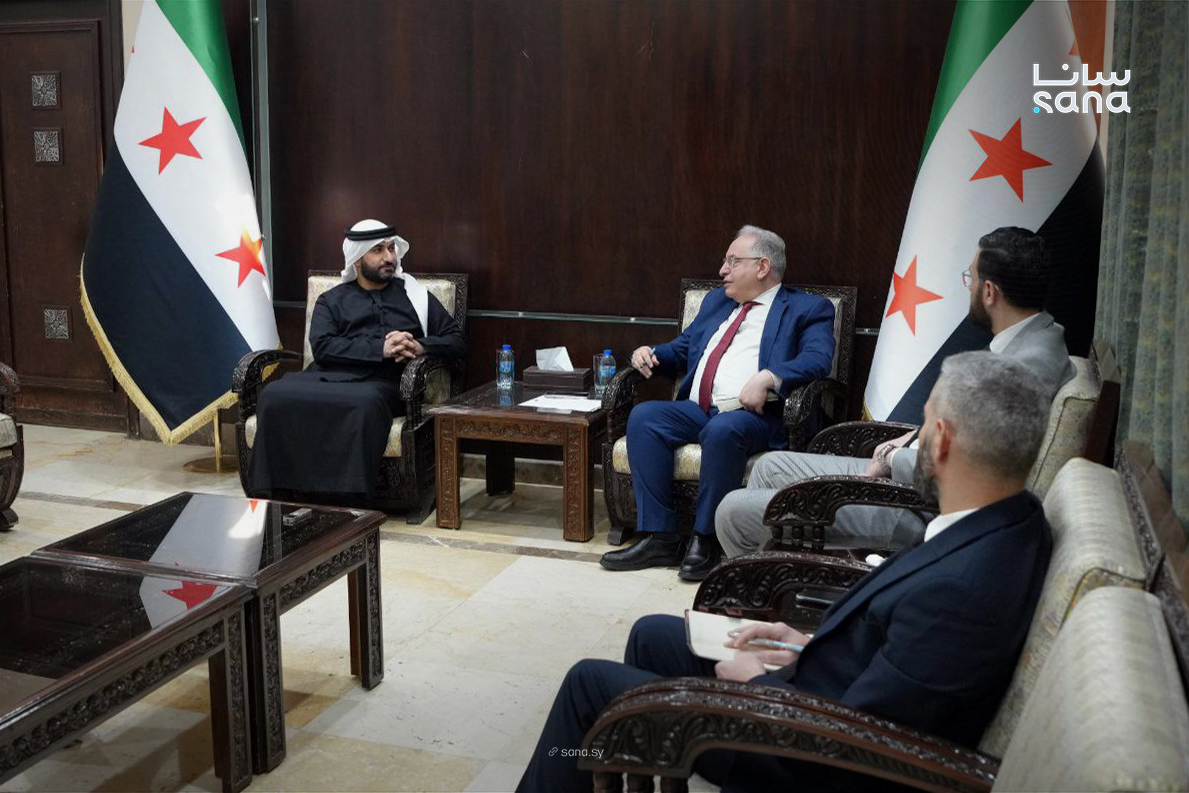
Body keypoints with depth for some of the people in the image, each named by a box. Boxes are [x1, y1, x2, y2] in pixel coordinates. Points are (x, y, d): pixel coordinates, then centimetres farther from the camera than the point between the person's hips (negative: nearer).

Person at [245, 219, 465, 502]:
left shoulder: (414, 295, 25)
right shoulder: (332, 301, 24)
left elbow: (456, 341, 18)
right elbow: (322, 346, 3)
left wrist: (421, 347, -4)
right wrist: (380, 349, -10)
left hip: (379, 382, -2)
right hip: (328, 375, 2)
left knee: (364, 403, -40)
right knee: (275, 395, -30)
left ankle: (348, 503, -39)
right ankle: (278, 497, -25)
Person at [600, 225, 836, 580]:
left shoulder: (807, 309, 7)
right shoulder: (716, 301, 27)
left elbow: (818, 359, -10)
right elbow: (682, 349, 32)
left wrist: (767, 377, -26)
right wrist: (651, 353, 10)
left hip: (751, 416, -6)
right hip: (695, 412, 6)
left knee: (722, 429, -38)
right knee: (643, 417, -21)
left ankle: (706, 540, -21)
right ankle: (660, 538, -19)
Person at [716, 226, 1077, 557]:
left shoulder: (1030, 363, -26)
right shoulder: (1032, 337, 7)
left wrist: (893, 458, -12)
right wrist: (912, 439, 7)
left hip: (925, 510, -11)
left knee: (734, 512, -8)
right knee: (770, 466, 20)